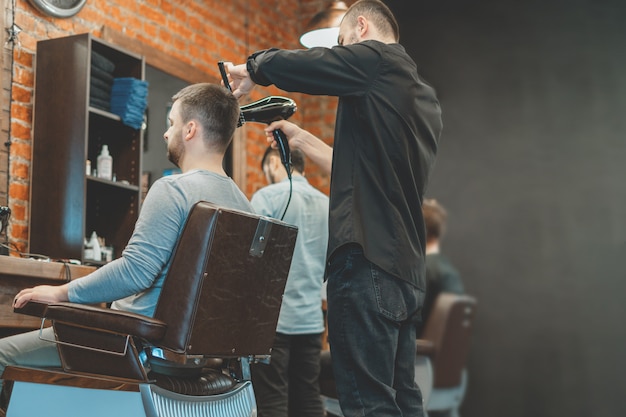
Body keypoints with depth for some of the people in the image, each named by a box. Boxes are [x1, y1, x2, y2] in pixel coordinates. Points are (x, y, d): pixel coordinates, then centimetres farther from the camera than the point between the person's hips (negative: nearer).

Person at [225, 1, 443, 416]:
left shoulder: (375, 58, -4)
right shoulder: (425, 97, 22)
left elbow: (276, 65, -8)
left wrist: (247, 71, 14)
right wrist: (301, 138, 29)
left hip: (368, 261, -9)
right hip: (408, 270, 9)